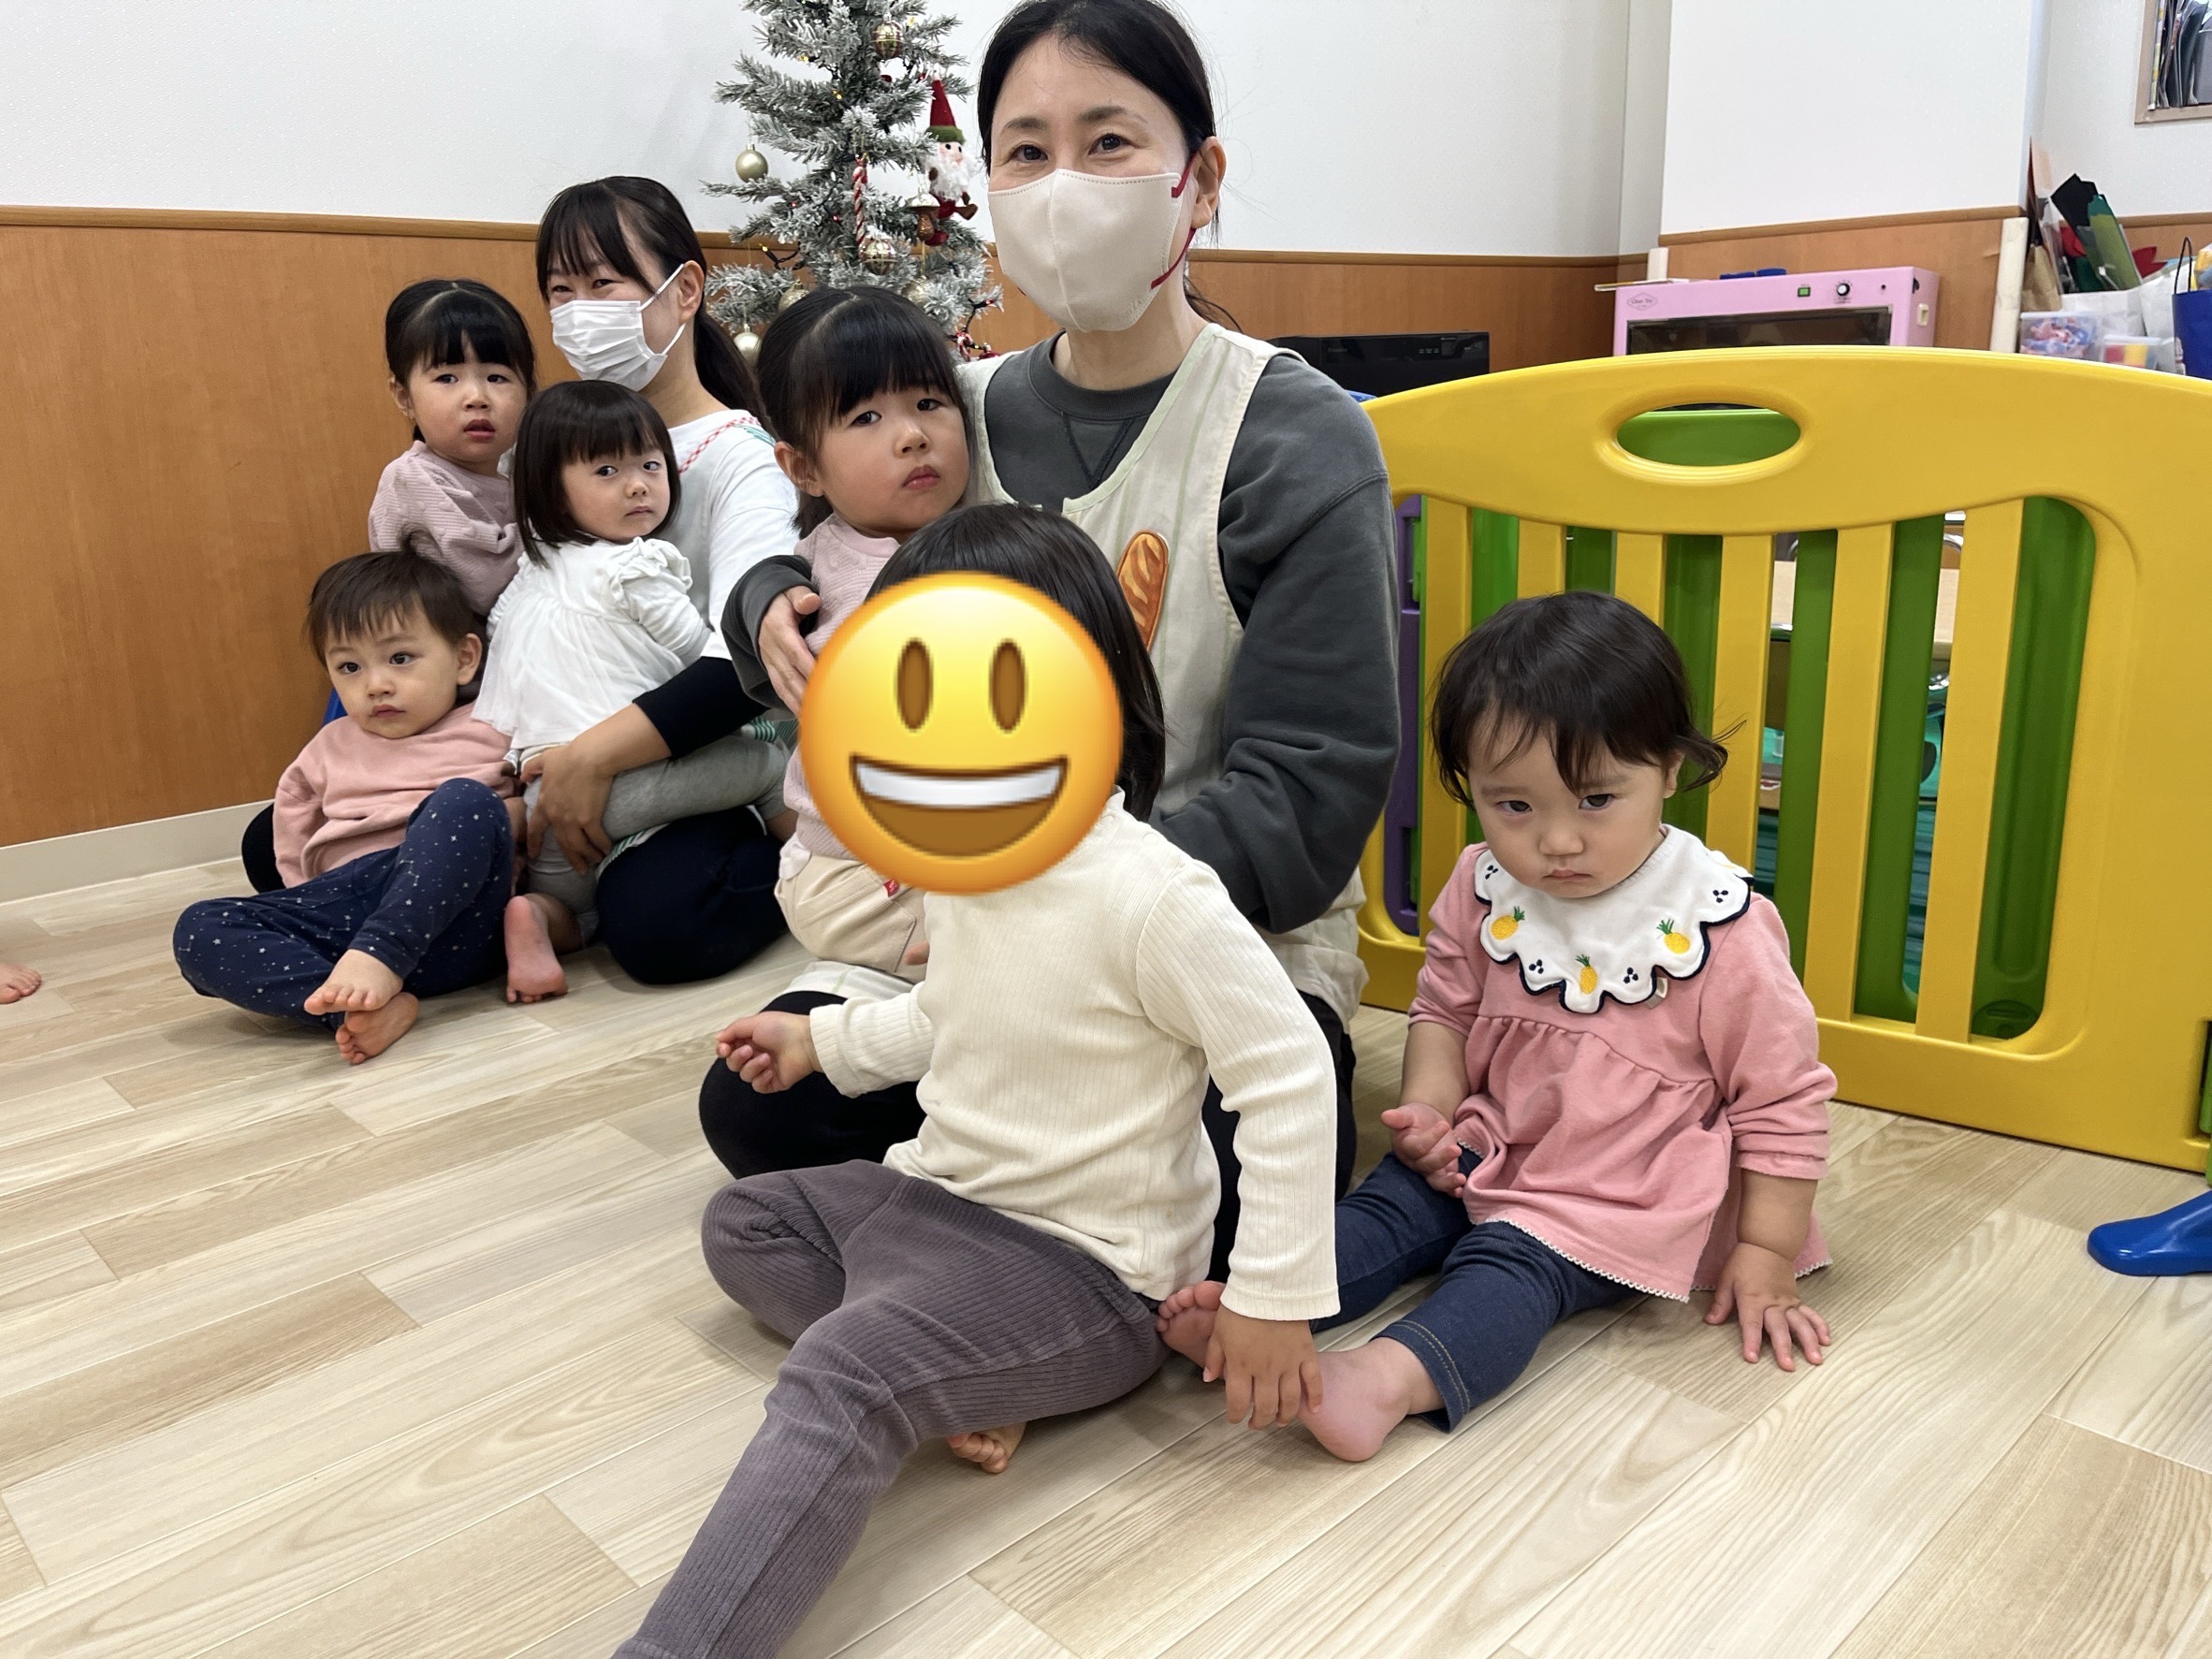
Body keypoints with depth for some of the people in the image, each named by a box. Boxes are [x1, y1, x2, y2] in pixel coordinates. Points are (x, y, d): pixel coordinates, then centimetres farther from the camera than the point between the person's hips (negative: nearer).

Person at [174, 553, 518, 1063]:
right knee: (199, 929, -17)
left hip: (448, 920, -4)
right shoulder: (332, 747, 28)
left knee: (466, 800, -29)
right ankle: (359, 1008, -38)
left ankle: (374, 961, -44)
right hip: (345, 902, 4)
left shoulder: (494, 734, 15)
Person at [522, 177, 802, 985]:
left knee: (653, 921, -35)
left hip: (702, 764, -6)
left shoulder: (737, 457, -11)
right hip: (558, 761, 6)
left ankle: (788, 866, -7)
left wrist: (595, 754, -31)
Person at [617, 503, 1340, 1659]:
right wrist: (823, 1039, 20)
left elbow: (1289, 1075, -24)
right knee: (741, 1222, 16)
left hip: (1078, 1262, -10)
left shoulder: (1147, 894, -26)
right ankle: (950, 1382, -5)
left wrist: (1273, 1296, -22)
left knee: (842, 1379, -28)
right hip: (935, 1191, 10)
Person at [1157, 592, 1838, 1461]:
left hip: (1619, 1199, -5)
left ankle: (1389, 1379, -49)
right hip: (1487, 1151, 6)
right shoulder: (1483, 891, -5)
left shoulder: (1721, 930, -16)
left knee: (1510, 1264, -28)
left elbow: (1782, 1098, -7)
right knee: (1390, 1203, -16)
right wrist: (1431, 1106, -8)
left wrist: (1766, 1257, -6)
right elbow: (1444, 1009, 11)